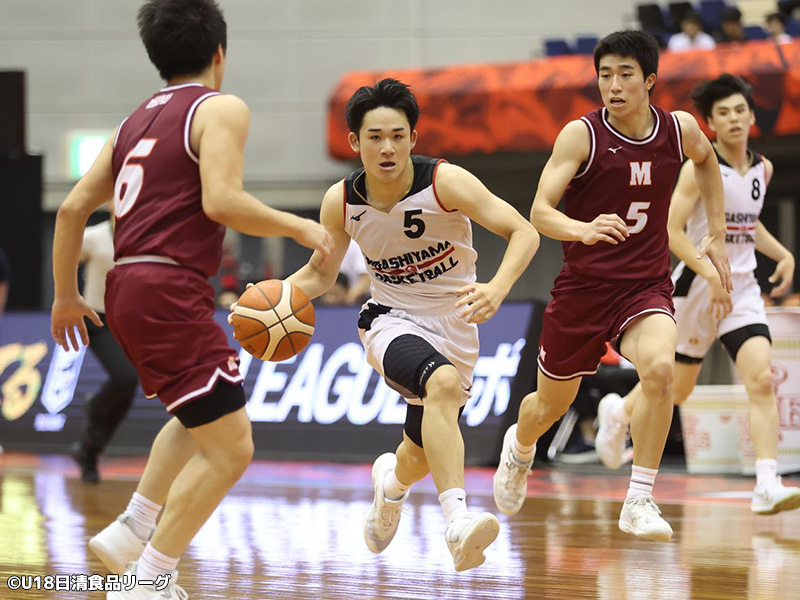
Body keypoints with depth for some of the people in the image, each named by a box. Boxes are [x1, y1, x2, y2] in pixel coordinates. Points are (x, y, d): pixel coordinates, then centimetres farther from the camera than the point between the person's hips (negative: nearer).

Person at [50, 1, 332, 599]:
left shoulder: (136, 120, 19)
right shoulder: (221, 109, -3)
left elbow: (74, 207, 18)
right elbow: (221, 201, -18)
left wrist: (66, 295, 28)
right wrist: (299, 226, -5)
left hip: (125, 287, 9)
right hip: (171, 289, -9)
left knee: (201, 417, 29)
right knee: (230, 448, -5)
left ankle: (131, 532, 19)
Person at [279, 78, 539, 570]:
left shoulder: (445, 182, -20)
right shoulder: (341, 202, -11)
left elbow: (524, 233, -23)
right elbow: (321, 273, 7)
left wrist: (497, 288, -41)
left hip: (454, 327, 1)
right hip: (392, 322, -1)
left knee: (423, 455, 14)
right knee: (444, 383, -36)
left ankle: (392, 479, 55)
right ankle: (457, 521, -48)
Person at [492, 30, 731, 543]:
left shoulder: (680, 129, -4)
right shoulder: (581, 135, -14)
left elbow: (706, 160, 22)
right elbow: (540, 211, -22)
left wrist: (718, 235, 18)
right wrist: (583, 230, -43)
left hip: (647, 285, 1)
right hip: (583, 286, -1)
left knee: (660, 368, -30)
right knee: (552, 405, 13)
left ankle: (639, 502, -20)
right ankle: (520, 448, 52)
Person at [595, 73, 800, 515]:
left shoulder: (762, 168, 7)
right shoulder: (699, 168, -13)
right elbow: (671, 229, -19)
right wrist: (713, 274, -27)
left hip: (742, 289, 5)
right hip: (696, 286, -4)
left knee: (762, 381, -15)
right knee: (678, 385, 11)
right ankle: (619, 412, 45)